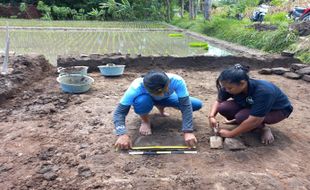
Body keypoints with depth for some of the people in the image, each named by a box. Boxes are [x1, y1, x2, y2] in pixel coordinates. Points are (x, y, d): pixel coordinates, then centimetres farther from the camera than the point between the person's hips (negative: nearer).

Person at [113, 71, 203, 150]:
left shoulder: (176, 81, -39)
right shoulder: (136, 87, -40)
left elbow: (185, 105, -37)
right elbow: (119, 112, -38)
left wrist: (188, 131, -47)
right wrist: (122, 134, -53)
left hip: (167, 98, 3)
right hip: (146, 98, -3)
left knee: (197, 105, -12)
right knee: (141, 100, -39)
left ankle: (161, 106, 11)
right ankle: (145, 121, -3)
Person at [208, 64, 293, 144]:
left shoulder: (263, 91, -39)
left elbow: (254, 121, -39)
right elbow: (218, 101, -3)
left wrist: (230, 134, -32)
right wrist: (212, 116, -21)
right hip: (251, 106, 6)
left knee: (242, 117, -35)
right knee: (223, 108, -21)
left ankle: (263, 129, -6)